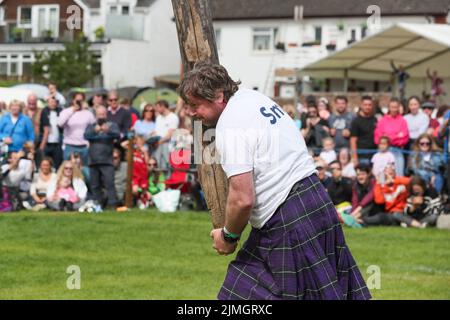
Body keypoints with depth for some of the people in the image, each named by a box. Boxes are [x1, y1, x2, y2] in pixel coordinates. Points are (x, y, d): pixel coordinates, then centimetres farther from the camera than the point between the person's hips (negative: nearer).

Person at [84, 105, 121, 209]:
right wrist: (94, 131, -24)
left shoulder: (112, 125, 9)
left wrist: (108, 131, -32)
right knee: (95, 185, 5)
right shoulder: (91, 126, 16)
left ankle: (112, 204, -16)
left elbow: (117, 135, -10)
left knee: (109, 184, -14)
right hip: (93, 161, 3)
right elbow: (86, 136, -3)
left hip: (107, 161, -3)